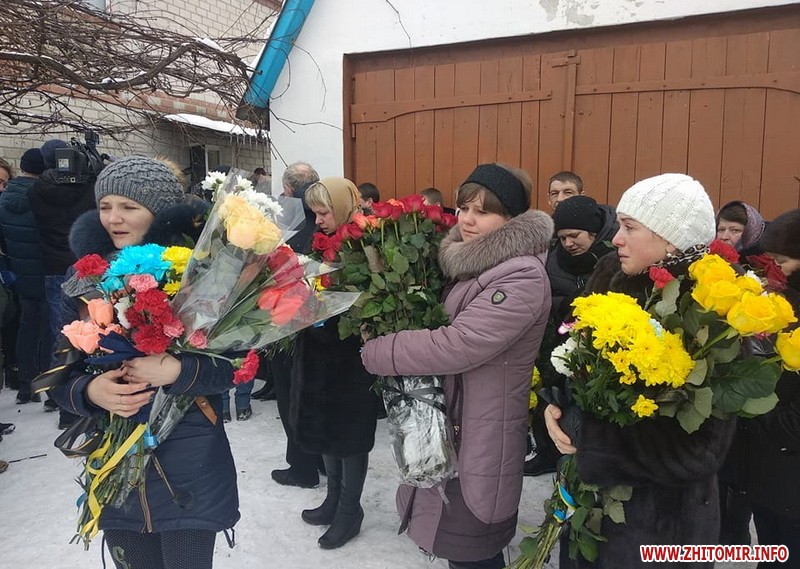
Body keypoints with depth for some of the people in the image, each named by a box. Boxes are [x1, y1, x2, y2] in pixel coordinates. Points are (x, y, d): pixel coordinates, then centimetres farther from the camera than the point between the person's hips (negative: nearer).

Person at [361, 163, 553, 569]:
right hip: (448, 421, 8)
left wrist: (372, 351, -19)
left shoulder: (522, 278, -23)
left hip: (483, 439, -8)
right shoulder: (468, 260, 6)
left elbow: (455, 346, -29)